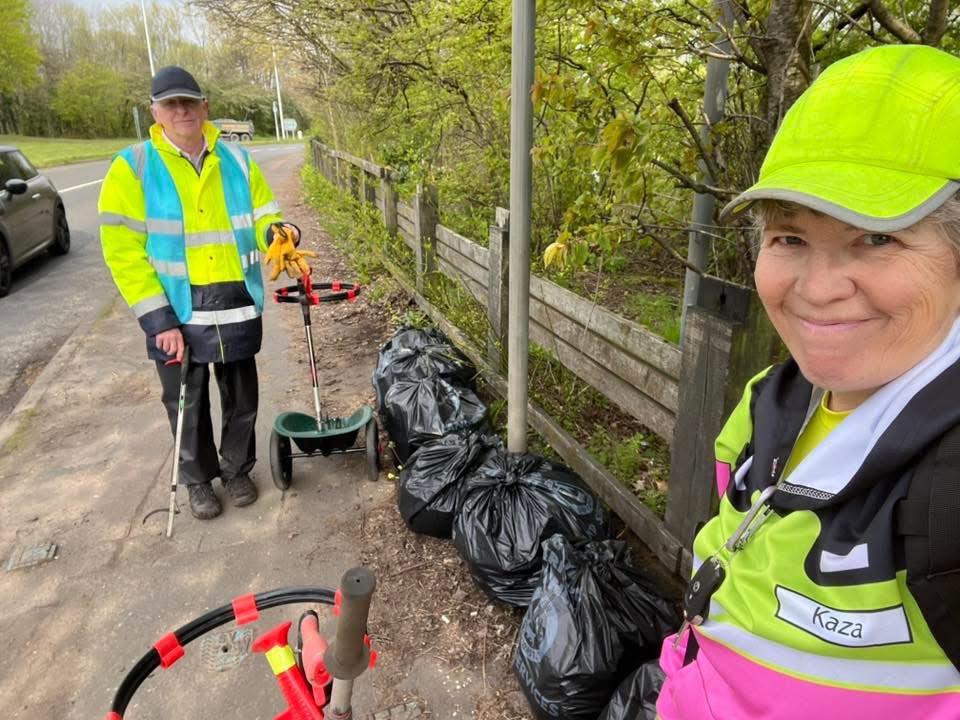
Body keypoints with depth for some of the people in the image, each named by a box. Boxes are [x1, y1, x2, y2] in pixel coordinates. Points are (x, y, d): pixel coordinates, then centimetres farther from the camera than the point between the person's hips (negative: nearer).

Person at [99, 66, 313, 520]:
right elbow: (123, 250, -8)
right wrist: (157, 319, -13)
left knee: (241, 399, 14)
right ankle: (199, 480, 35)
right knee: (187, 405, 12)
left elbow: (263, 218, 8)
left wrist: (278, 234, -18)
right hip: (177, 311, -2)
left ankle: (237, 471, 37)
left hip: (237, 306, 2)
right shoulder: (133, 167, -5)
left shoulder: (237, 161, 4)